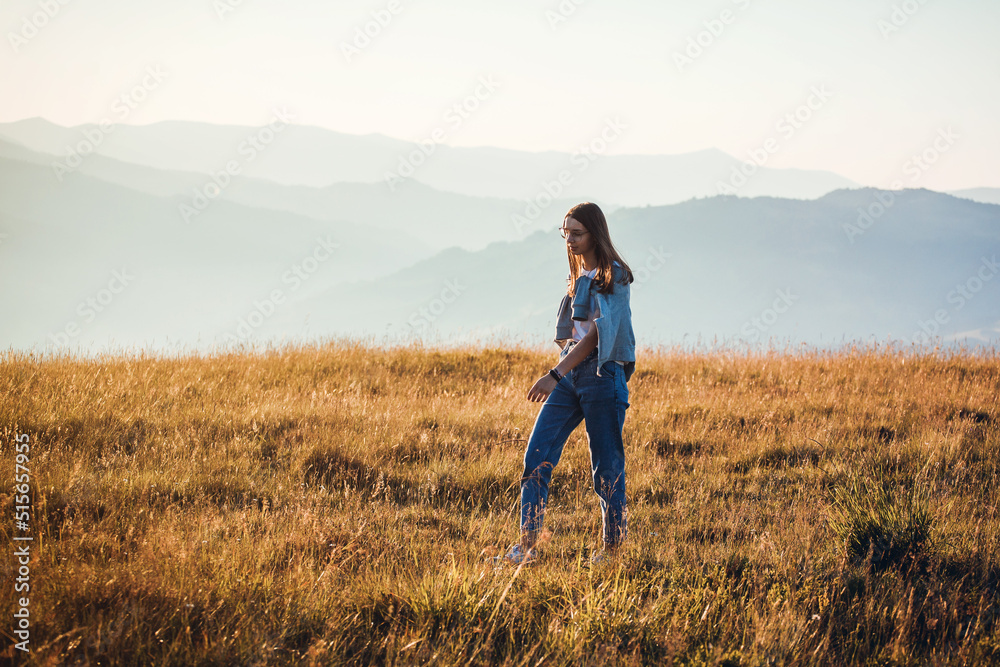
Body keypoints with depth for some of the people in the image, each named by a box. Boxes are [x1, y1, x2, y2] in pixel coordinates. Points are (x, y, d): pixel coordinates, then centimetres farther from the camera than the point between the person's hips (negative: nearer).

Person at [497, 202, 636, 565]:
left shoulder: (612, 276, -9)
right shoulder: (580, 275, 16)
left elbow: (597, 334, -18)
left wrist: (555, 374, -24)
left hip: (602, 374, -8)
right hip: (569, 374, 8)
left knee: (606, 467, 0)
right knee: (537, 456, -3)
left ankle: (612, 548, 11)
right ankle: (527, 544, -5)